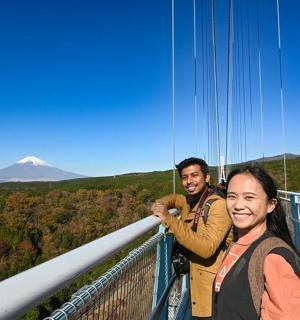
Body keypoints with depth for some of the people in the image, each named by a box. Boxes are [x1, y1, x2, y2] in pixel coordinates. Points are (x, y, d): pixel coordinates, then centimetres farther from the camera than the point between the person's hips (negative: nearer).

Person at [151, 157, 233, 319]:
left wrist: (169, 219, -29)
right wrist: (161, 203, 1)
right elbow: (174, 198, 26)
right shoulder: (188, 202, 4)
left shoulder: (218, 205, -20)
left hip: (215, 288, -7)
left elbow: (207, 248, -30)